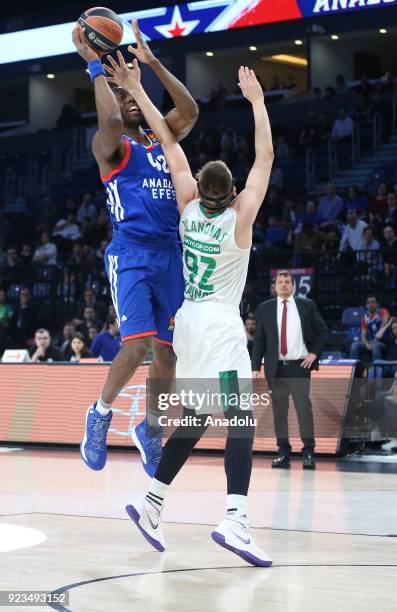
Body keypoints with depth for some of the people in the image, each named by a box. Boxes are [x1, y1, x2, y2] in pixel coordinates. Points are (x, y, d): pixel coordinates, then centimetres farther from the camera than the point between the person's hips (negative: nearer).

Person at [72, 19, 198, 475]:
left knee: (167, 350, 7)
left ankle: (149, 429, 26)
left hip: (169, 254, 7)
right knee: (137, 343, -20)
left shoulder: (159, 137, 17)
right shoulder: (110, 145, -3)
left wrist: (153, 63, 2)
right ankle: (101, 413, 3)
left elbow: (190, 111, 4)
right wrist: (95, 65, -16)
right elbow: (109, 119, -25)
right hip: (130, 253, -6)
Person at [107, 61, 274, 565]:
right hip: (221, 326, -7)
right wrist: (256, 101, -1)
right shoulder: (240, 217, -10)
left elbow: (169, 143, 5)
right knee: (242, 419, -13)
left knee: (196, 419, 17)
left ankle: (151, 504, 18)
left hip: (188, 322, 7)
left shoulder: (190, 208, 2)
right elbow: (265, 157, -6)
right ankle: (235, 520, -28)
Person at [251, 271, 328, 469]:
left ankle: (308, 452, 1)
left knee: (304, 408, -6)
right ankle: (283, 452, 8)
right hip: (275, 368, 1)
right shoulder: (265, 309, 7)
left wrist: (315, 353, 1)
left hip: (300, 366, -1)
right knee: (279, 410, 3)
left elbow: (323, 330, 12)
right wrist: (256, 367, 0)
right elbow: (259, 340, 6)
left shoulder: (306, 305, 6)